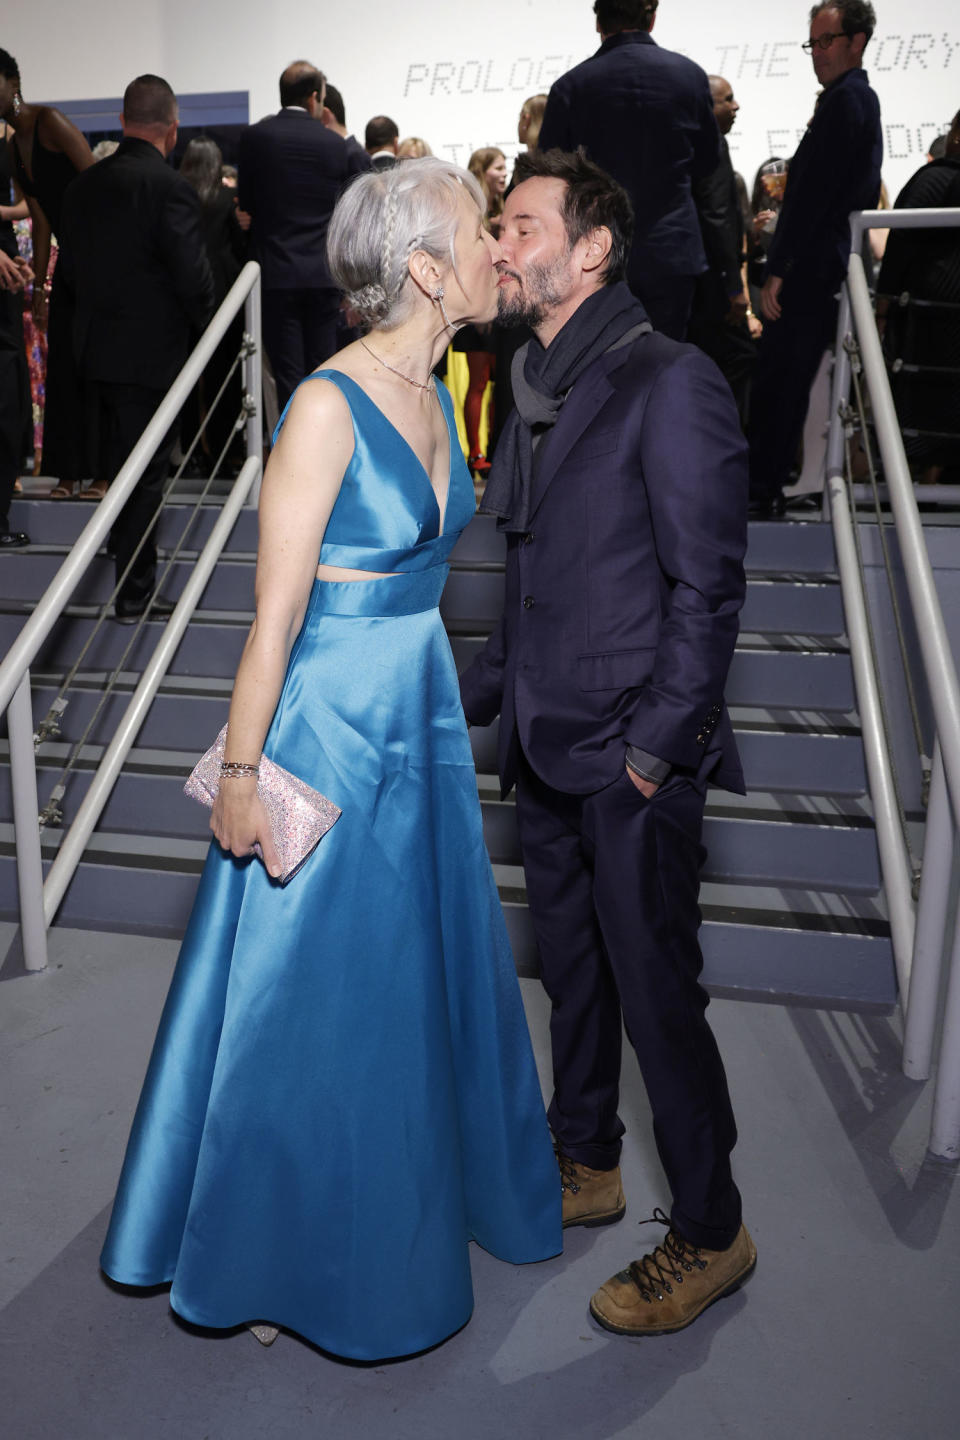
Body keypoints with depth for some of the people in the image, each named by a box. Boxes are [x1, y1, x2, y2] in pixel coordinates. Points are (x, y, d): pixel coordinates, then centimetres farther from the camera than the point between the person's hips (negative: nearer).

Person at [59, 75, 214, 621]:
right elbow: (193, 277, -16)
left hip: (94, 348, 7)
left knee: (116, 467, 18)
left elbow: (71, 265, 10)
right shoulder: (171, 187, -15)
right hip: (151, 351, -7)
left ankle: (128, 575, 32)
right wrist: (210, 330, 1)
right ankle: (135, 594, 6)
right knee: (146, 474, 0)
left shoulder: (84, 184, 6)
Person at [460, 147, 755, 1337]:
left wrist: (653, 748, -16)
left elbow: (707, 588, -15)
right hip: (547, 751, 8)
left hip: (634, 763, -8)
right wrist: (472, 698, 14)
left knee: (657, 996, 3)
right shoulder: (536, 390, 13)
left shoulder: (669, 383, -12)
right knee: (571, 972, 19)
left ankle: (710, 1234, 23)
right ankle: (583, 1168, 40)